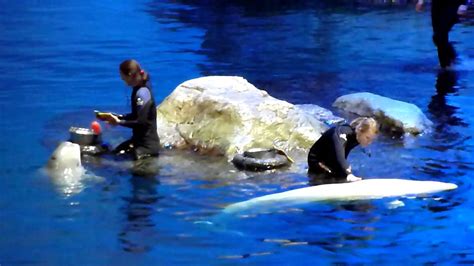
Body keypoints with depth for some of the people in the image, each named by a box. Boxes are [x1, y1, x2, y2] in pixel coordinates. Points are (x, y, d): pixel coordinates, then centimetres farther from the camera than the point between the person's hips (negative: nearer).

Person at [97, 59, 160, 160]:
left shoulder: (142, 93, -22)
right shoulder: (138, 89, 6)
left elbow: (141, 122, -22)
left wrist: (119, 122, -12)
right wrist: (116, 116, 8)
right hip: (139, 140, 10)